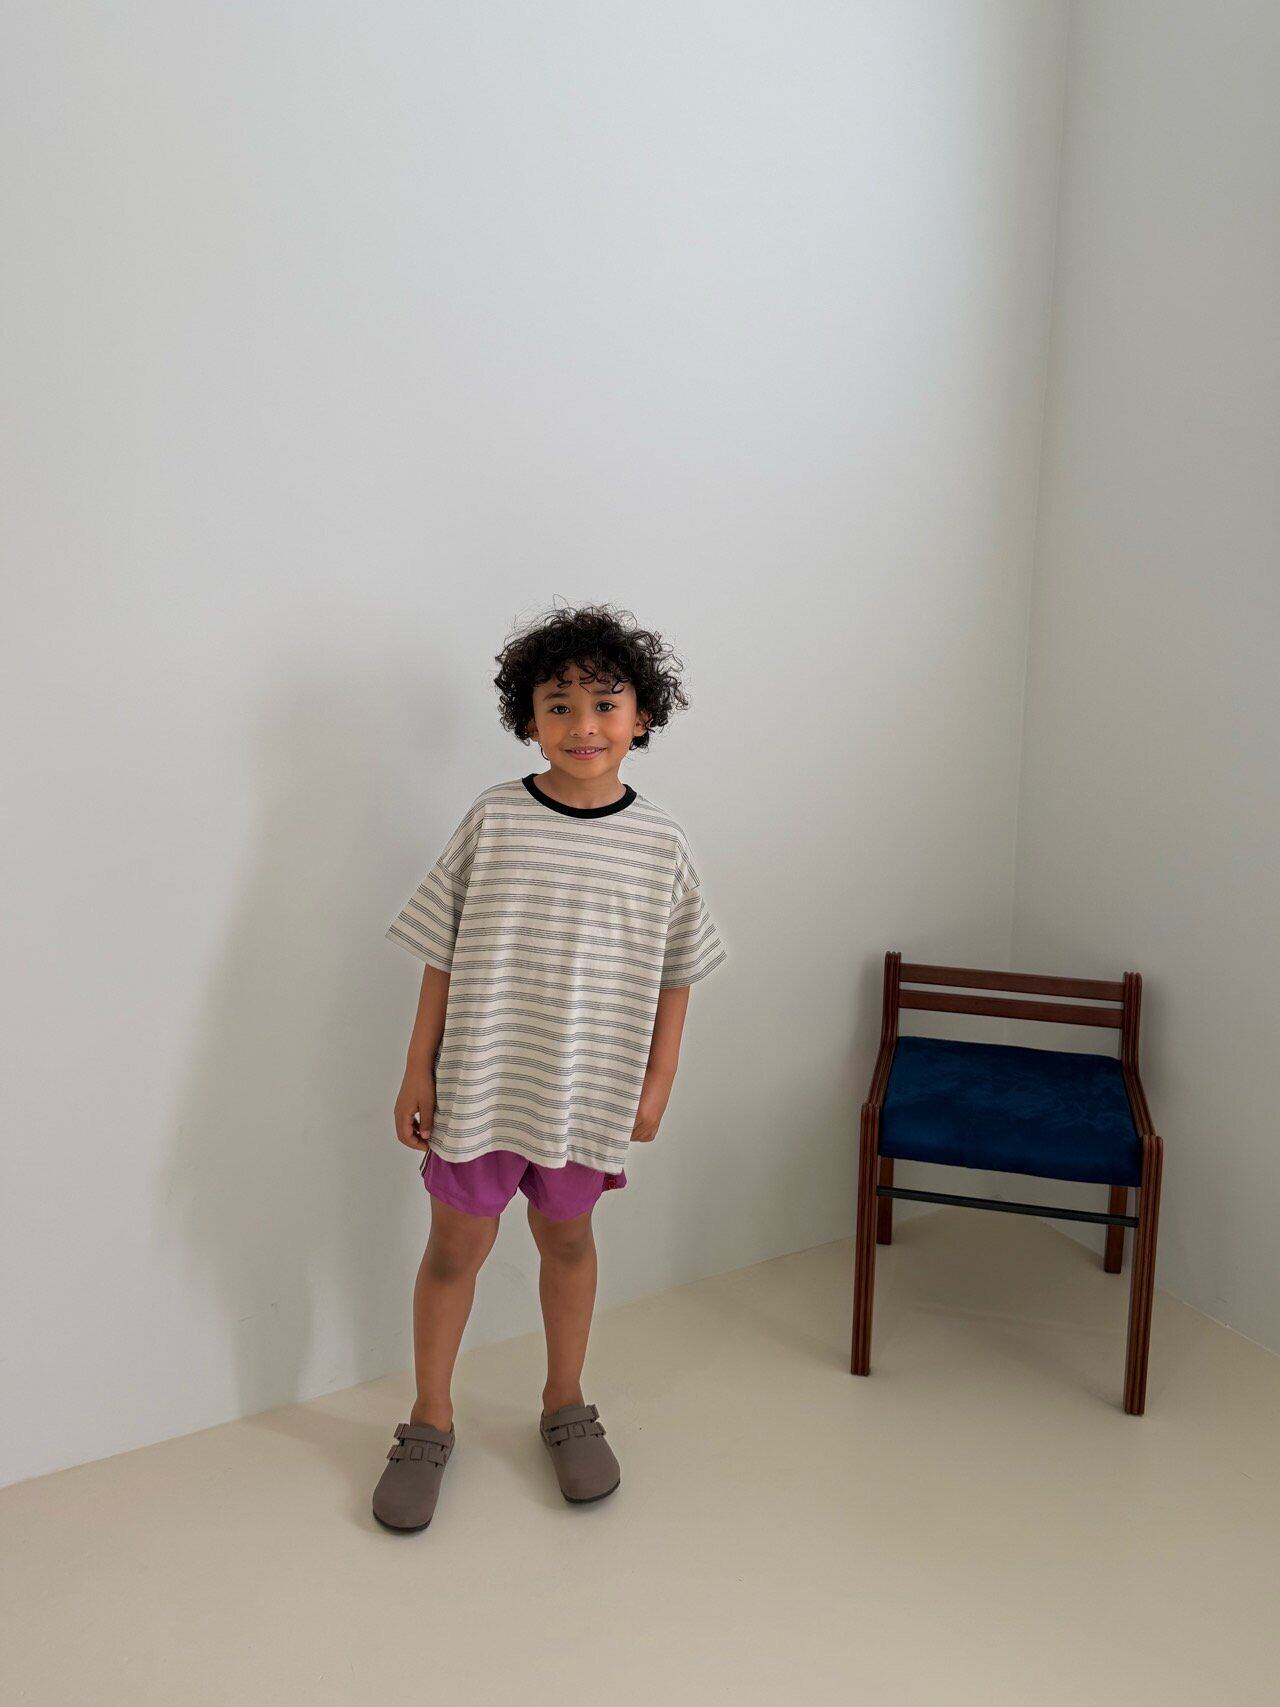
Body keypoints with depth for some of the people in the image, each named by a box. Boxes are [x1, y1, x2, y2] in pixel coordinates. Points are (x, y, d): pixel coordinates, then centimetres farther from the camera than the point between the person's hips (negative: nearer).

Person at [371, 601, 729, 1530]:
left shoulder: (658, 841, -5)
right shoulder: (494, 819, -8)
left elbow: (675, 975, 4)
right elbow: (442, 955, -3)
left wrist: (657, 1083, 2)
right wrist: (418, 1069, -3)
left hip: (590, 1090, 1)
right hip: (479, 1080, -1)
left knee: (567, 1238, 18)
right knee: (457, 1244, 11)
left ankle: (566, 1404, 40)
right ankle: (431, 1421, 32)